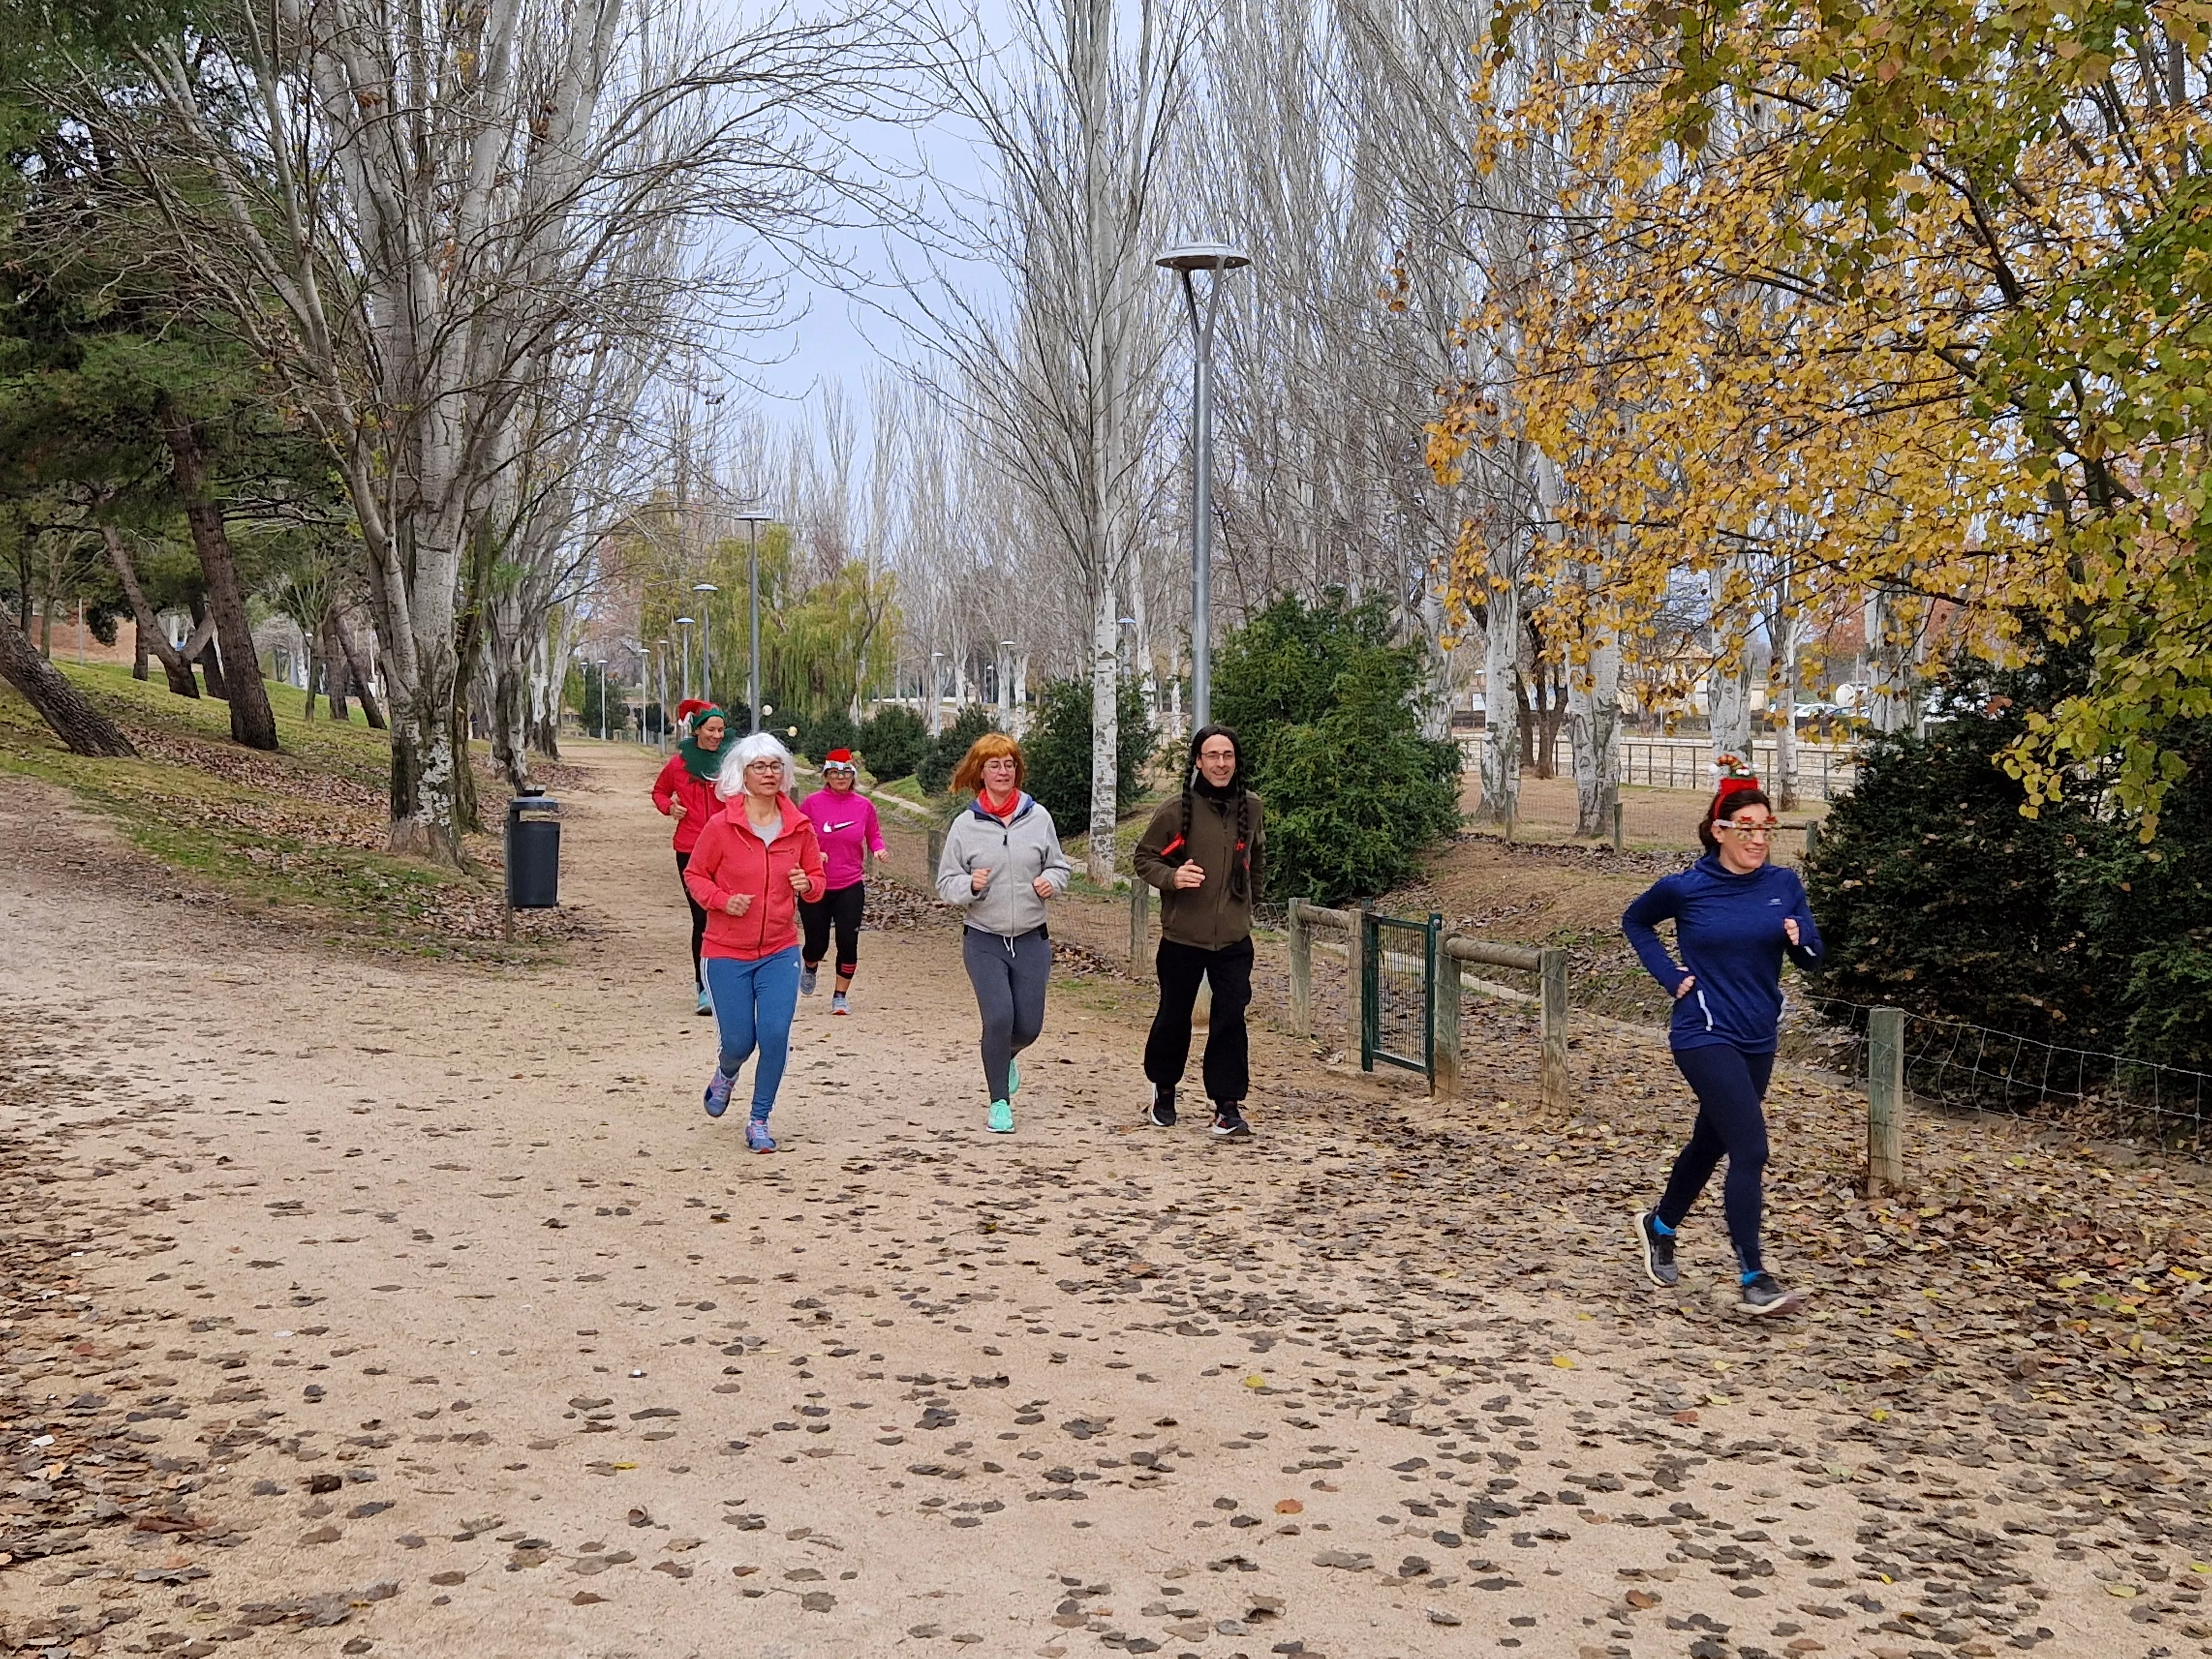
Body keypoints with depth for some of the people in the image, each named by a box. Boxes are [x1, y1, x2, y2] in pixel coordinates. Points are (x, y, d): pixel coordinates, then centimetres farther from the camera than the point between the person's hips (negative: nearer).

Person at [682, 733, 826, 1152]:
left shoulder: (800, 827, -1)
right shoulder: (721, 826, -9)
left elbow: (818, 878, 11)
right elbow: (695, 874, 1)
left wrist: (807, 885, -12)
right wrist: (722, 900, -16)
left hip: (780, 951, 2)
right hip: (728, 953, -2)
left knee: (776, 1036, -10)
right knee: (739, 1042, 1)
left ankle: (760, 1122, 10)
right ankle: (725, 1076, 41)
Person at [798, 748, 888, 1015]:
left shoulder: (864, 805, 2)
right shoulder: (812, 803, -5)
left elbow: (874, 835, 14)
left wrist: (880, 849, -8)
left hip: (851, 886, 1)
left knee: (848, 943, -6)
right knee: (817, 944, 5)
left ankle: (840, 996, 10)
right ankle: (809, 967, 42)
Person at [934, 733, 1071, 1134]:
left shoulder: (1038, 817, 1)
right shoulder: (965, 826, -3)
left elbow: (1059, 866, 11)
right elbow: (946, 884, 1)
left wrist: (1051, 881, -11)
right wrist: (970, 886, -20)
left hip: (1032, 940, 2)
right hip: (984, 941, -2)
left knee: (1029, 1025, 4)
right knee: (999, 1018, -14)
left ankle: (1005, 1058, 41)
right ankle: (999, 1103, 4)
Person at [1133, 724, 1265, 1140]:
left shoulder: (1251, 808, 3)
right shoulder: (1177, 810, -9)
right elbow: (1145, 857, -1)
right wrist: (1171, 877, -19)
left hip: (1234, 938, 2)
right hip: (1183, 936, -2)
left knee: (1231, 1020, -5)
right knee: (1174, 1017, 12)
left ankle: (1228, 1106, 1)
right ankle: (1164, 1092, 32)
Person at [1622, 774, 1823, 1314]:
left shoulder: (1784, 885, 0)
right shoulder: (1685, 888, -9)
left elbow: (1813, 958, 4)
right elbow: (1635, 922, 10)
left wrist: (1800, 939, -18)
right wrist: (1670, 975, -1)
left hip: (1757, 1040, 5)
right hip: (1704, 1036, -5)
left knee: (1712, 1144, 19)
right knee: (1750, 1149, -15)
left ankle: (1660, 1226, 44)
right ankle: (1753, 1280, -10)